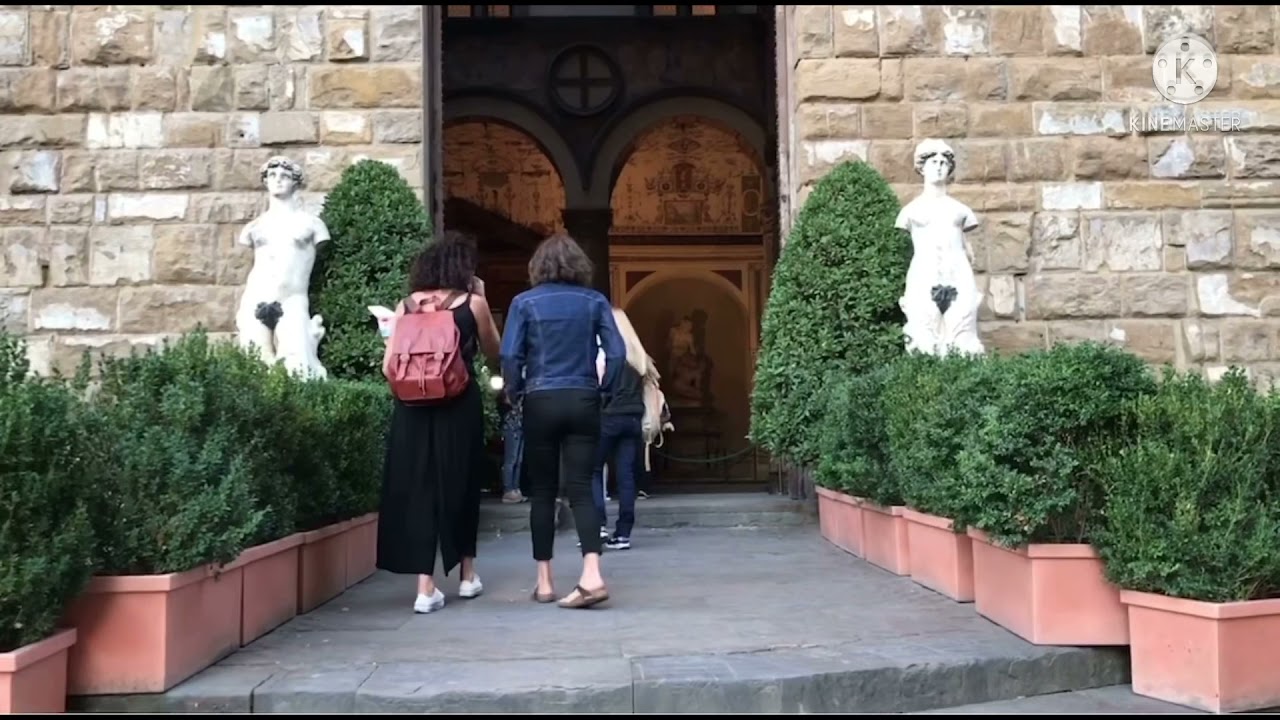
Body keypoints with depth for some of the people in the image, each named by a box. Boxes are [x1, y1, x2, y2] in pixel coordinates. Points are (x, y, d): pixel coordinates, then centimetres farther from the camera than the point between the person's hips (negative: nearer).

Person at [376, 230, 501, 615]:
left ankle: (426, 588, -1)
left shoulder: (408, 305, 5)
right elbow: (493, 351, 14)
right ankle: (467, 575, 27)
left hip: (413, 407, 1)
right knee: (461, 485, 15)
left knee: (416, 488, 4)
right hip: (460, 406, -1)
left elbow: (390, 365, 3)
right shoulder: (472, 302, 0)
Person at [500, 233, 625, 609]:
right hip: (583, 403, 1)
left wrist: (516, 393, 5)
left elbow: (510, 355, -9)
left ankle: (544, 582, 12)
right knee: (580, 488, 1)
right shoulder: (595, 301, 3)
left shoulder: (525, 302, 0)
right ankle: (592, 574, -14)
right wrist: (604, 390, 9)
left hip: (541, 404, -1)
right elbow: (617, 353, -3)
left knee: (542, 491, 8)